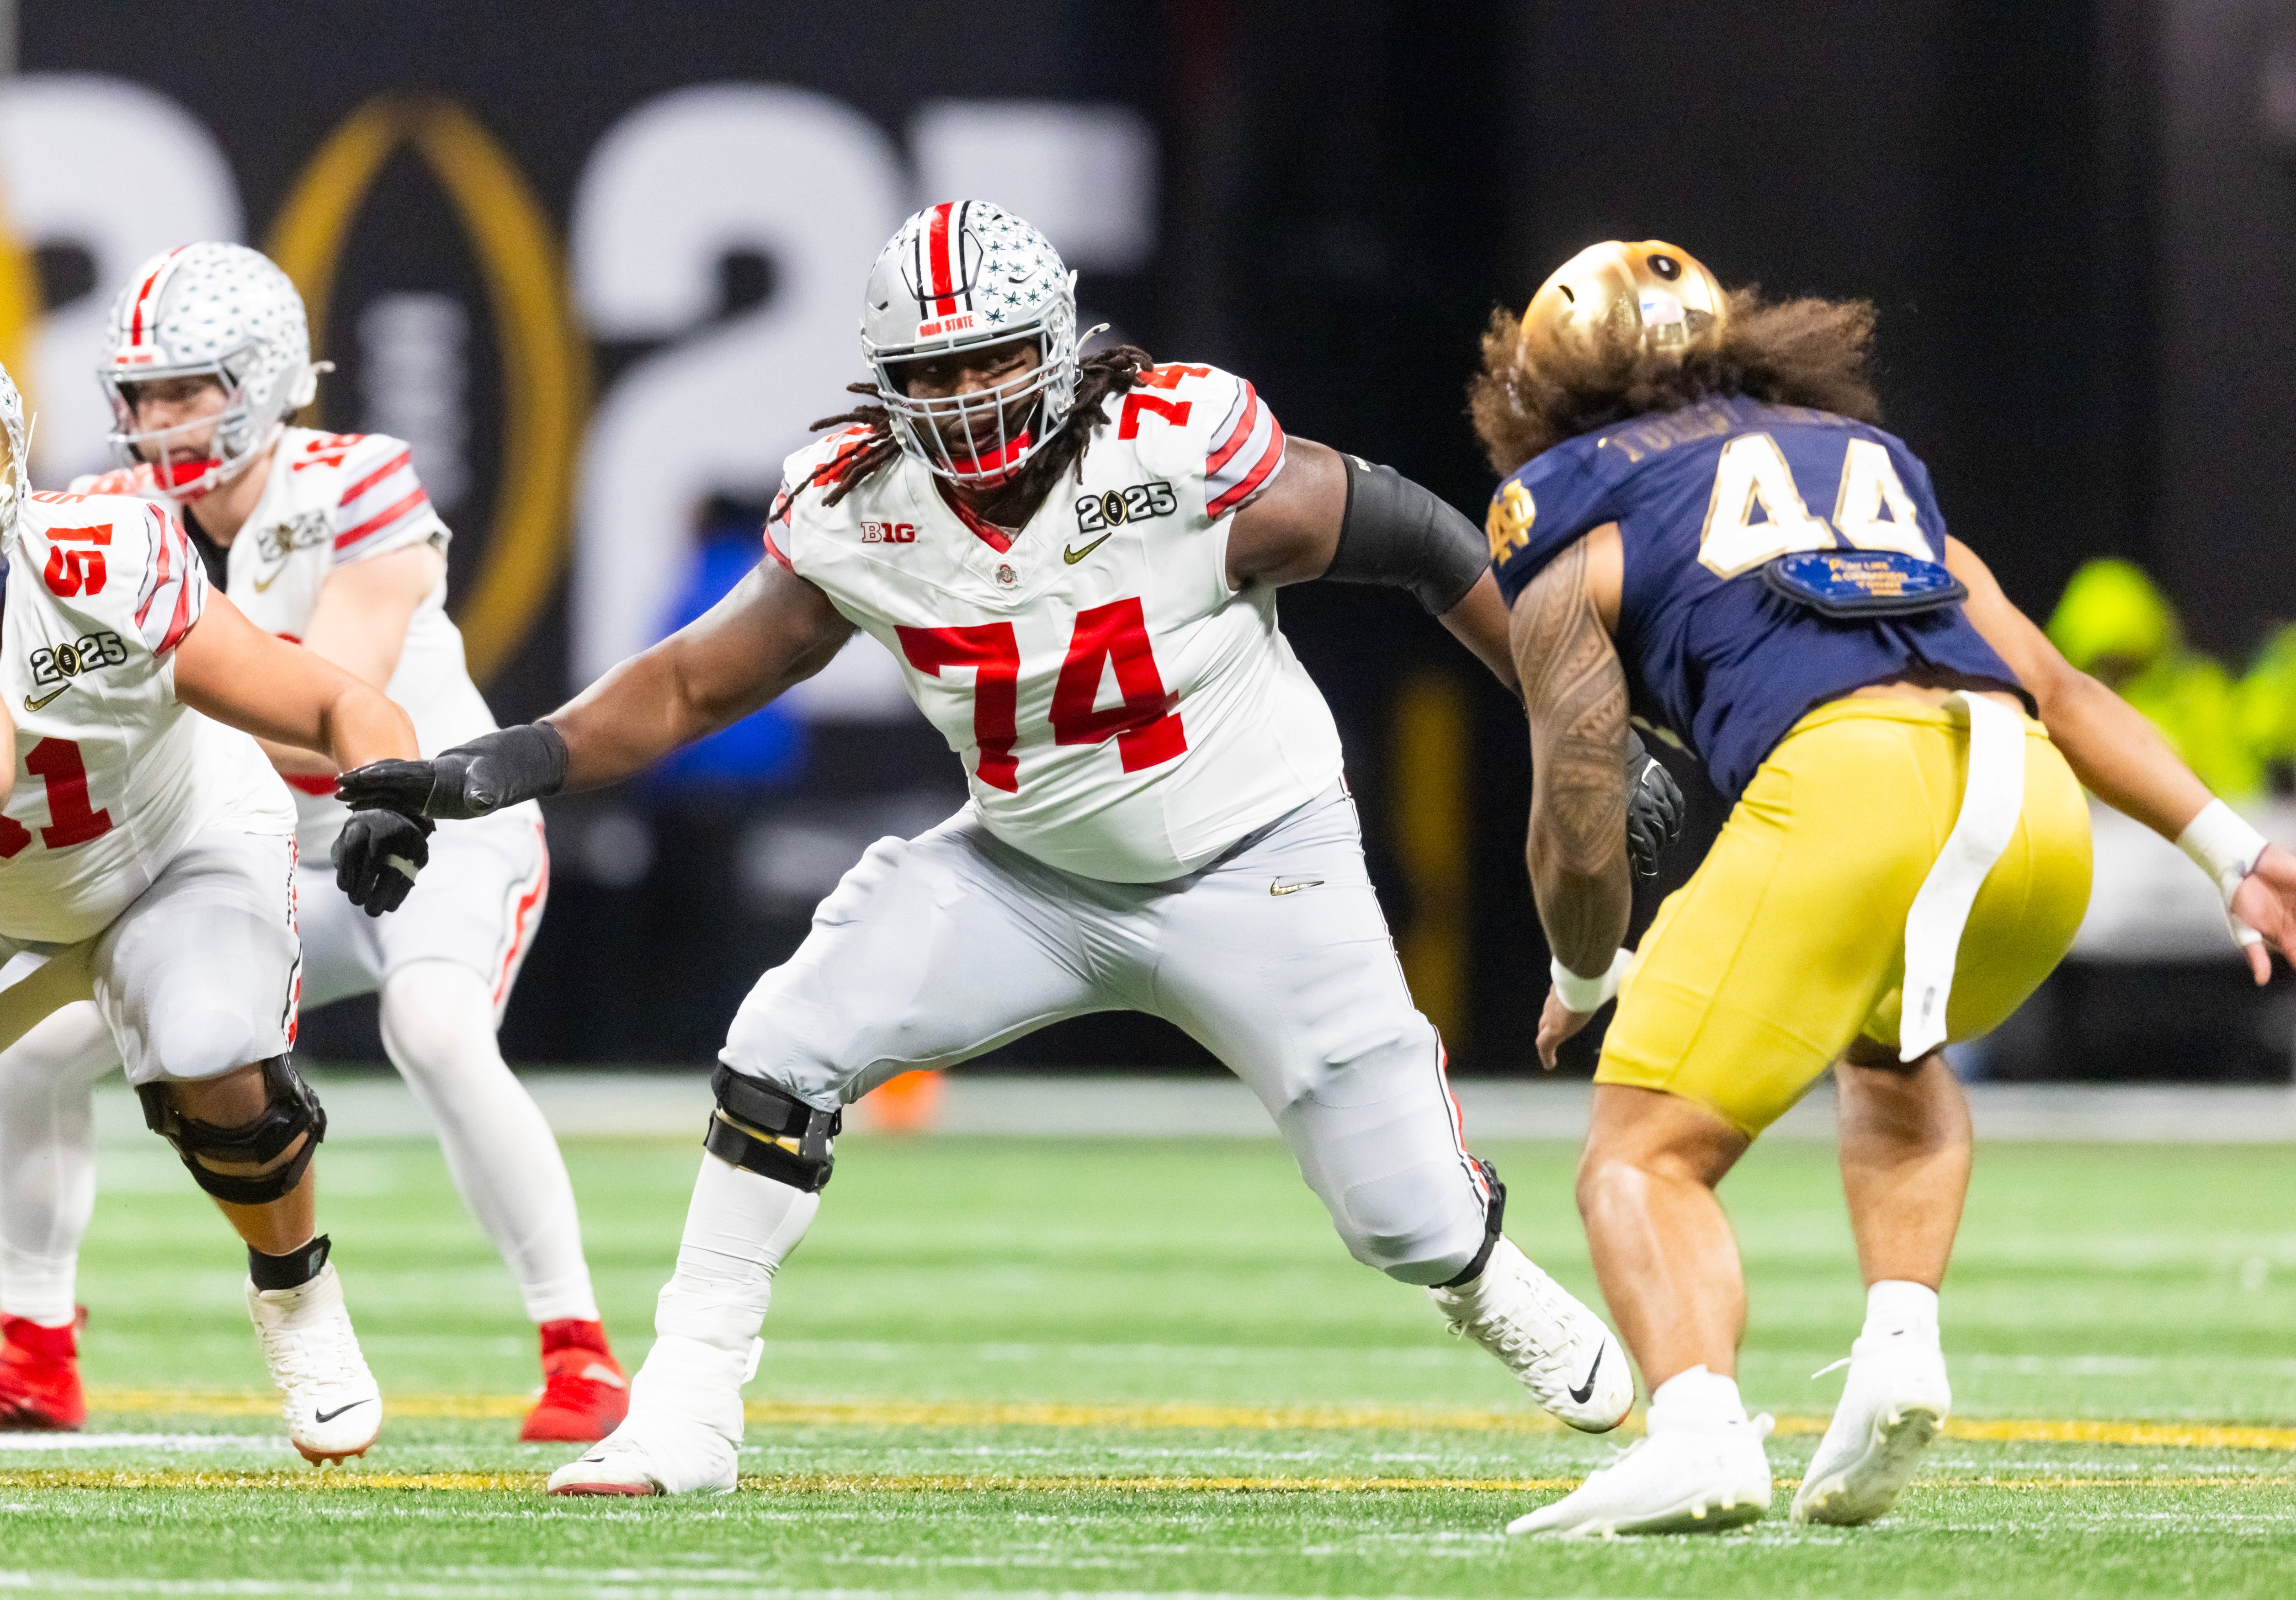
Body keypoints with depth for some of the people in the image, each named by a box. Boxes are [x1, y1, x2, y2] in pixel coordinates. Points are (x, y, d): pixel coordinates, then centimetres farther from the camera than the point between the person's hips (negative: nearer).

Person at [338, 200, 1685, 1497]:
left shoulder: (1189, 463, -26)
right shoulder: (859, 512, -15)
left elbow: (1424, 545, -15)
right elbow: (697, 684, -5)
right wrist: (503, 769, -20)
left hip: (1253, 874, -3)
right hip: (1034, 872, 3)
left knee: (1411, 1219, -2)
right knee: (784, 1055, -14)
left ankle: (1494, 1292, 38)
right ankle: (686, 1415, -5)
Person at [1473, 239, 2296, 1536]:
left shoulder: (1573, 524, 20)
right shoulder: (1869, 459, 35)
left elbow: (1581, 837, 15)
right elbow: (2054, 688, 26)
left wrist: (1585, 978, 35)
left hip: (1842, 785, -5)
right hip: (2034, 800, 5)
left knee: (1646, 1160, 1)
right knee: (1893, 1058, 34)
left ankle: (1699, 1428, -26)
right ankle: (1903, 1343, 11)